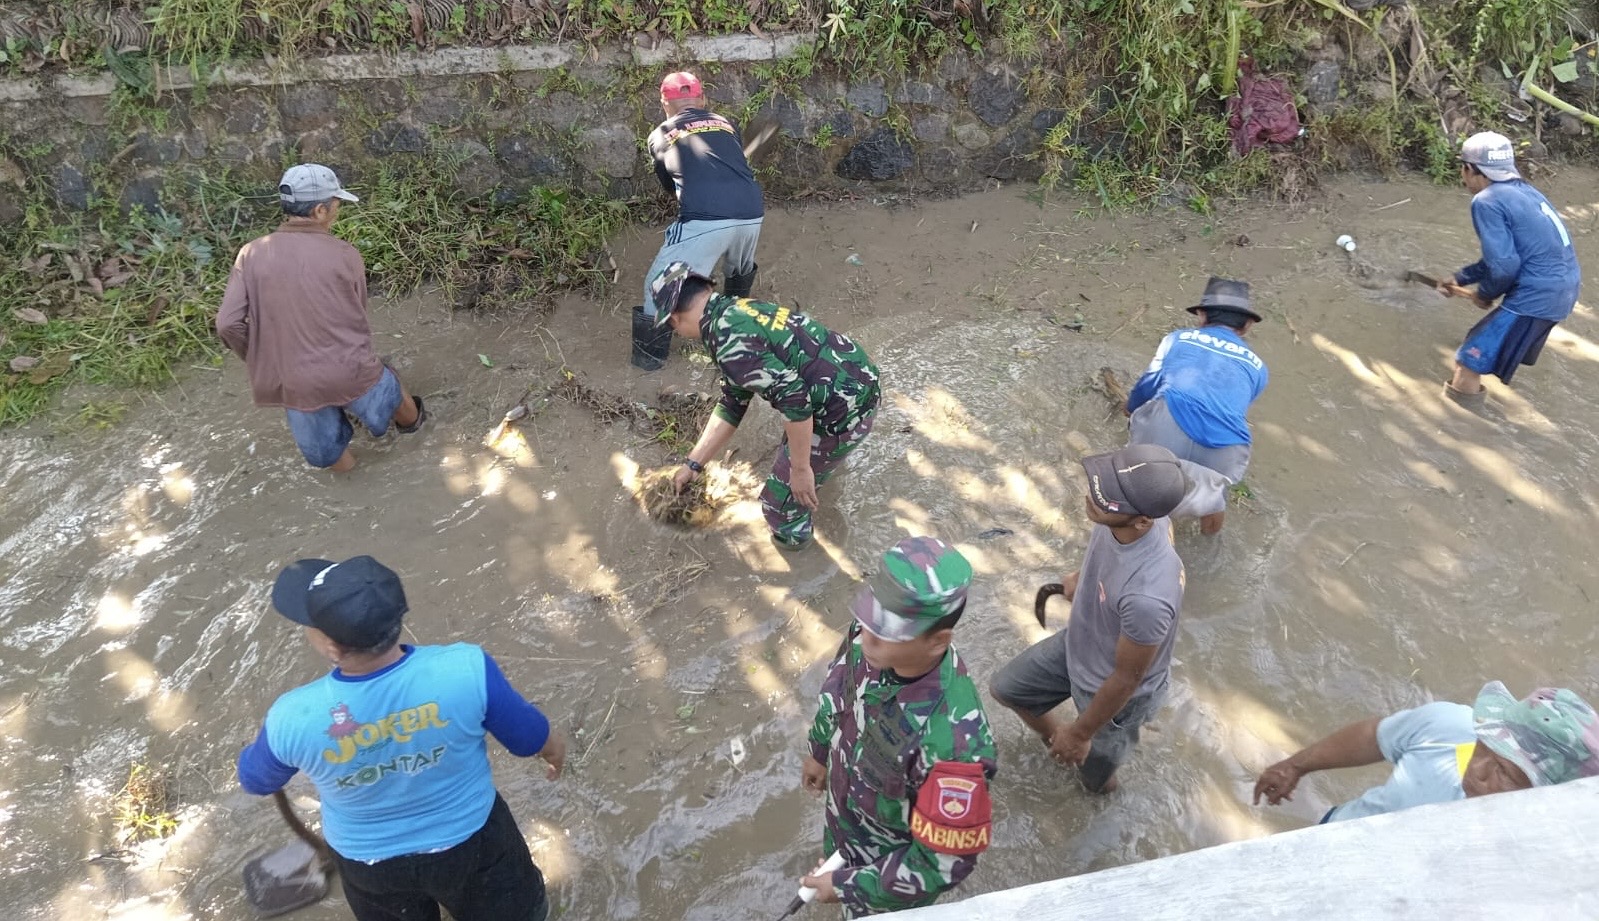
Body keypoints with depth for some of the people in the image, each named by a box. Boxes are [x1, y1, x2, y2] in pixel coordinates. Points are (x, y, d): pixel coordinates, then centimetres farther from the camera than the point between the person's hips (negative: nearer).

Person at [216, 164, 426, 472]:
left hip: (292, 383, 2)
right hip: (350, 371, -2)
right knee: (390, 392, 34)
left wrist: (261, 361, 7)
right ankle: (412, 420, 63)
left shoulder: (252, 254, -6)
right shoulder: (344, 255, -10)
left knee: (324, 450, 27)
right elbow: (357, 314, 3)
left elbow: (229, 324, -10)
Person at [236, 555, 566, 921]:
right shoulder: (467, 669, -36)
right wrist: (557, 750, 8)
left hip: (369, 861, 3)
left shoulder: (292, 718, -32)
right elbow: (532, 738, -17)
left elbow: (255, 780, -7)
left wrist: (273, 736, 17)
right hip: (470, 841, -2)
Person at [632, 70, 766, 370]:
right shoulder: (725, 123, 24)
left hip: (705, 219, -4)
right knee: (741, 269, 34)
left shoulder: (660, 136, 18)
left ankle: (650, 353, 19)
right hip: (751, 214, 4)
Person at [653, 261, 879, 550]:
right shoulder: (738, 311, 8)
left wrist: (800, 468, -18)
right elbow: (731, 405, 15)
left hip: (844, 415, -9)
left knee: (780, 501, 13)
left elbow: (794, 398, -31)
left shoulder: (730, 342, -24)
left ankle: (793, 533, 43)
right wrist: (693, 463, 19)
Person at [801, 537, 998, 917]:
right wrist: (820, 748, 15)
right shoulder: (870, 642, -27)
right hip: (844, 820, 6)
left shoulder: (953, 742, -46)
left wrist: (847, 886, -21)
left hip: (893, 862, -5)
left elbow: (944, 864, -32)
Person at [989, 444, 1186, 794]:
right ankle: (1059, 743, 52)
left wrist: (1081, 733, -12)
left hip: (1116, 693, -6)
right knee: (1006, 688, 26)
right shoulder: (1125, 515, -26)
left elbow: (1126, 679, -28)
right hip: (1076, 644, 6)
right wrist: (1081, 578, 21)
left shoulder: (1148, 596, -46)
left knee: (1094, 775, 24)